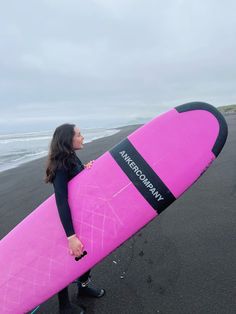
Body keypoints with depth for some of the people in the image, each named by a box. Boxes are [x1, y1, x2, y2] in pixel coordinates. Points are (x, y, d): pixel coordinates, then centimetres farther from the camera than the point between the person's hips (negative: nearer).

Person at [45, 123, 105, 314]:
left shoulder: (73, 158, 0)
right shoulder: (61, 166, -27)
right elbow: (61, 201, -34)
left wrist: (87, 169, -14)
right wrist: (71, 236, -38)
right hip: (68, 222, -8)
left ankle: (83, 286, 48)